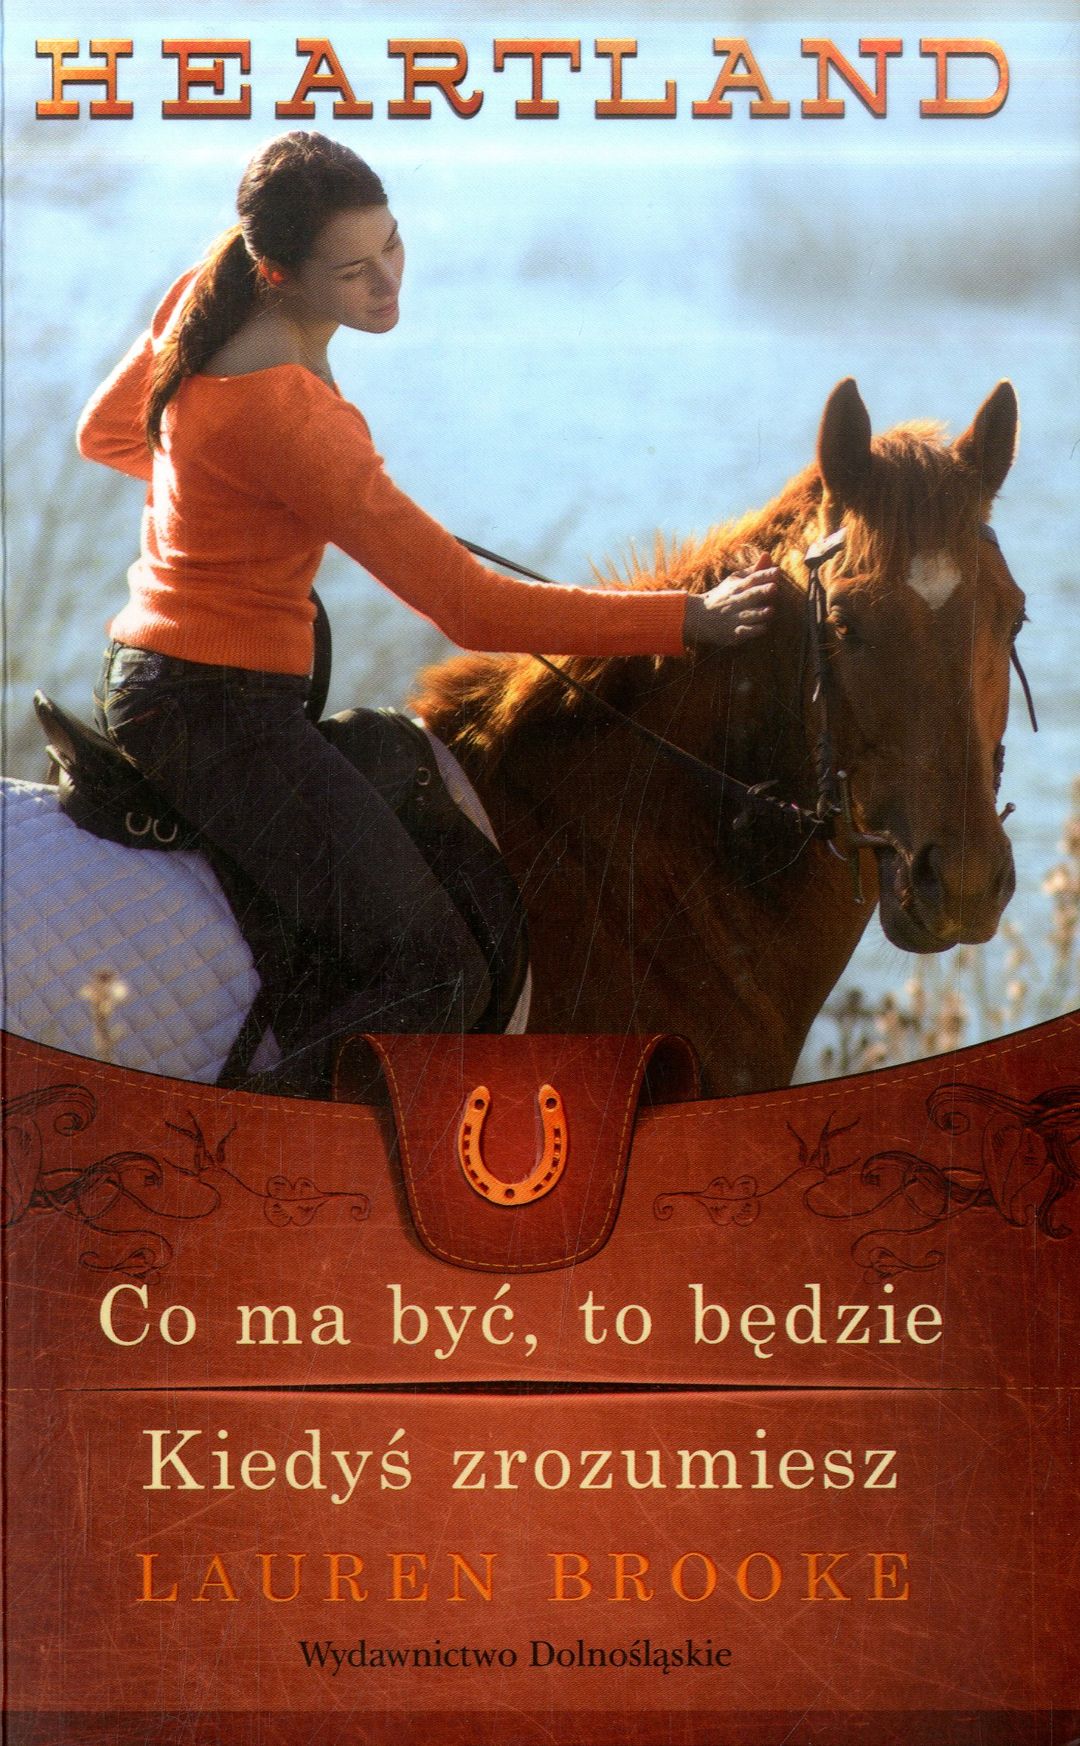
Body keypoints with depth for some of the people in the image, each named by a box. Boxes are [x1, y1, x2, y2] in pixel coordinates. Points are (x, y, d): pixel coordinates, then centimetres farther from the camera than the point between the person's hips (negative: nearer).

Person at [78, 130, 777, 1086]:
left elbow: (105, 432, 23)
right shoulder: (287, 414, -27)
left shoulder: (203, 299, 2)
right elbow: (473, 608, -26)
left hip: (146, 681, 10)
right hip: (217, 718, -10)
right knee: (435, 974, -16)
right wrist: (691, 620, -24)